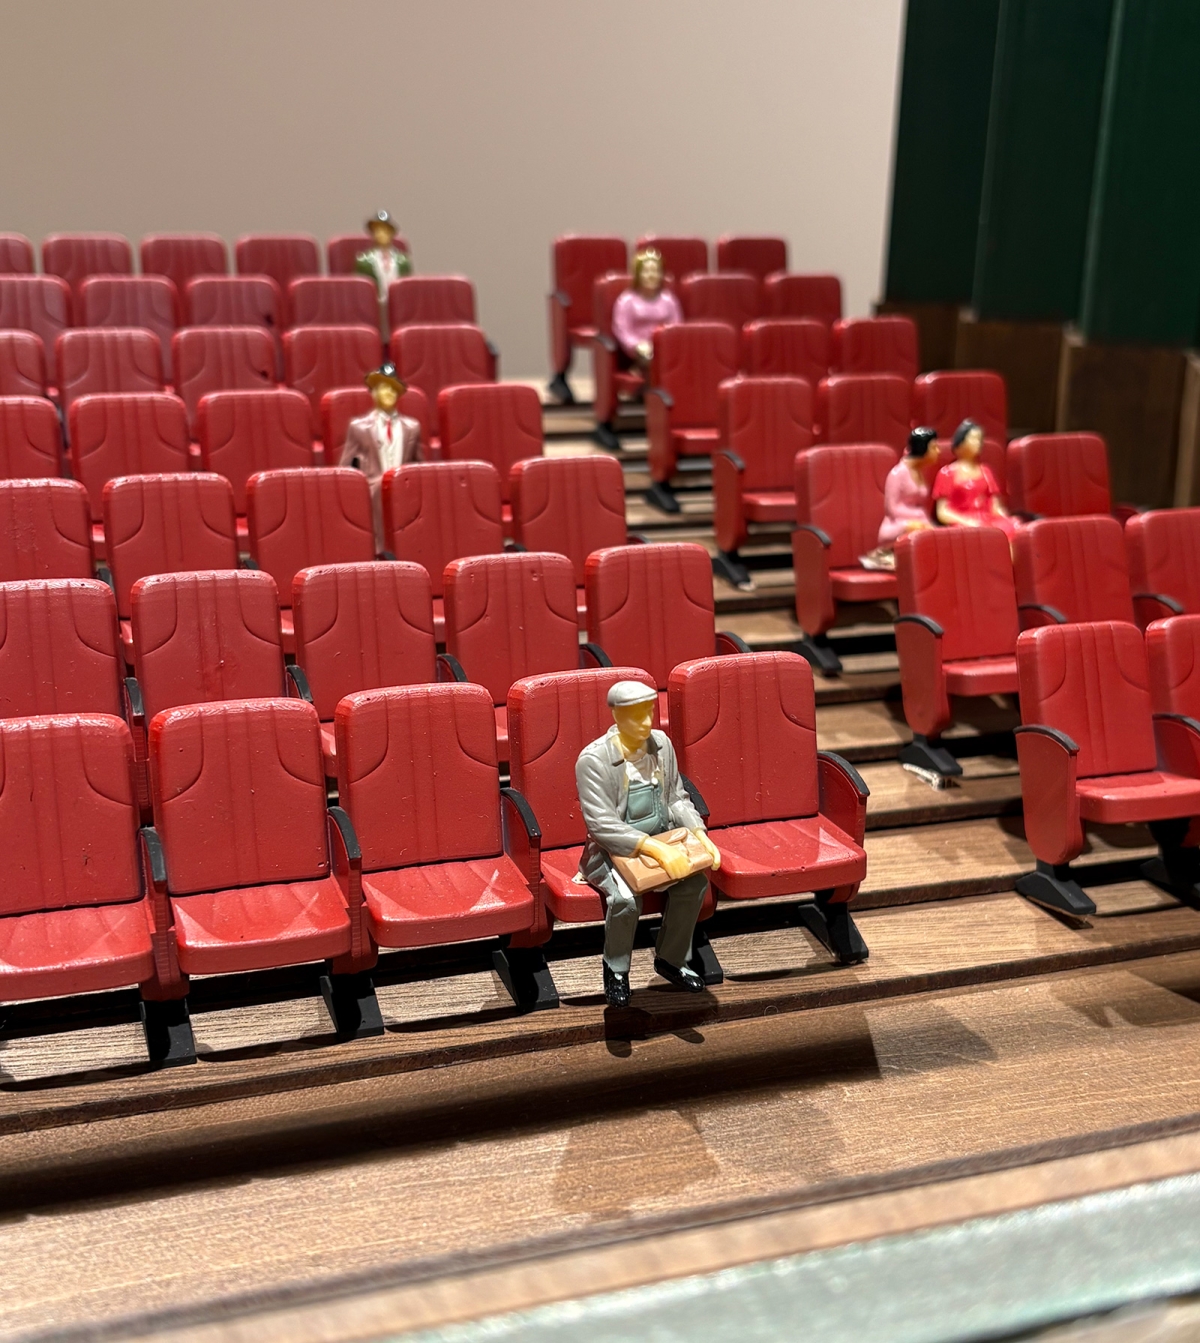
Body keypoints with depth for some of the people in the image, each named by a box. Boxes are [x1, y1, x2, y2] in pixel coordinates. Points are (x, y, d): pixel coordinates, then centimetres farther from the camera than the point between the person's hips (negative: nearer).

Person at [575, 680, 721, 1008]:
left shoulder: (661, 743, -2)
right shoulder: (593, 759, -20)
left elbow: (677, 798, 7)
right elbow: (602, 825, -24)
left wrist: (700, 835, -12)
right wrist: (656, 849, -33)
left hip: (661, 842, 5)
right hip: (611, 851, -5)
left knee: (695, 882, -20)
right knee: (626, 898, -32)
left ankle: (670, 959, 4)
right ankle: (615, 969, -2)